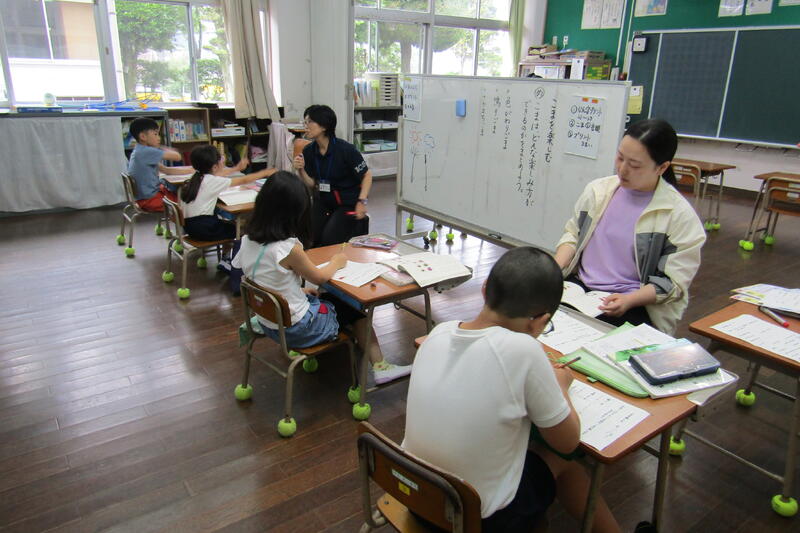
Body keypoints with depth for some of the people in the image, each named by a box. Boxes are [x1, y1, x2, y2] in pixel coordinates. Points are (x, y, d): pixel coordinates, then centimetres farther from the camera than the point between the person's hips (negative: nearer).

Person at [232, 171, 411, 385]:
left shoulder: (248, 240, -6)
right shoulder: (288, 248, -28)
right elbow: (319, 278, -10)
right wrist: (336, 261, 7)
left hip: (268, 323, 7)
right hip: (296, 330, -7)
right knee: (355, 306, 12)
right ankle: (379, 367, 22)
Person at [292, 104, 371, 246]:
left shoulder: (345, 149, -18)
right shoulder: (309, 151, -1)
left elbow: (367, 175, -10)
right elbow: (312, 184, 5)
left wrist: (362, 201, -20)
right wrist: (301, 170, -14)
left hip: (348, 203, -5)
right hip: (323, 201, 5)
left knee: (329, 240, -21)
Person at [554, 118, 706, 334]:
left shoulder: (679, 215, -6)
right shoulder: (598, 190, 7)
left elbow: (673, 282, -6)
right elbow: (573, 234, 17)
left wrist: (629, 300, -22)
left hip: (634, 306, -4)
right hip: (578, 286, 4)